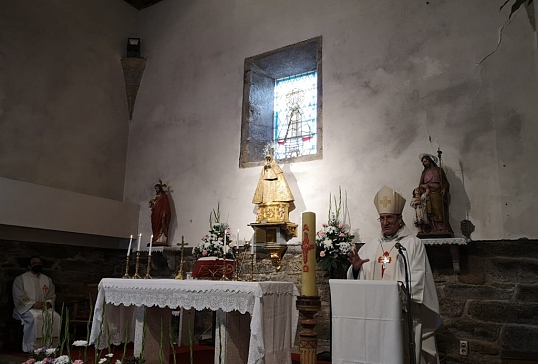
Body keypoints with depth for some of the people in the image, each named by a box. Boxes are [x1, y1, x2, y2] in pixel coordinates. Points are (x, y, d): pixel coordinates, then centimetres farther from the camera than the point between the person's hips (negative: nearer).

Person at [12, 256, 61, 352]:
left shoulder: (47, 280, 17)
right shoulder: (20, 279, 4)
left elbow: (52, 296, 14)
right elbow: (19, 298, -5)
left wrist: (48, 303, -9)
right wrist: (33, 304, -18)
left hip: (44, 307, 4)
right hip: (26, 308, -4)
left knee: (56, 317, -26)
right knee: (37, 317, -36)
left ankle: (52, 346, -24)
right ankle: (35, 347, -31)